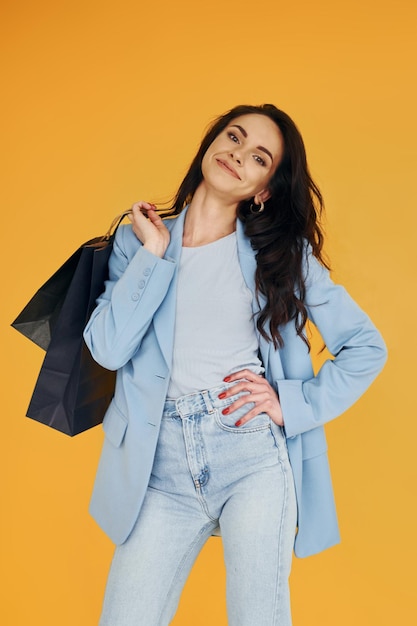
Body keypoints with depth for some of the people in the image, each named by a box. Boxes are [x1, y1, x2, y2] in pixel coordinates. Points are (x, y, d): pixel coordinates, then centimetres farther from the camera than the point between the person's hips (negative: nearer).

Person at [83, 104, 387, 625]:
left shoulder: (284, 252, 6)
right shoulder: (140, 238, 8)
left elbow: (366, 347, 6)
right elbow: (108, 349, -5)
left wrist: (294, 404, -4)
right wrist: (154, 252, -6)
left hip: (256, 452, 0)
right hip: (164, 465, 1)